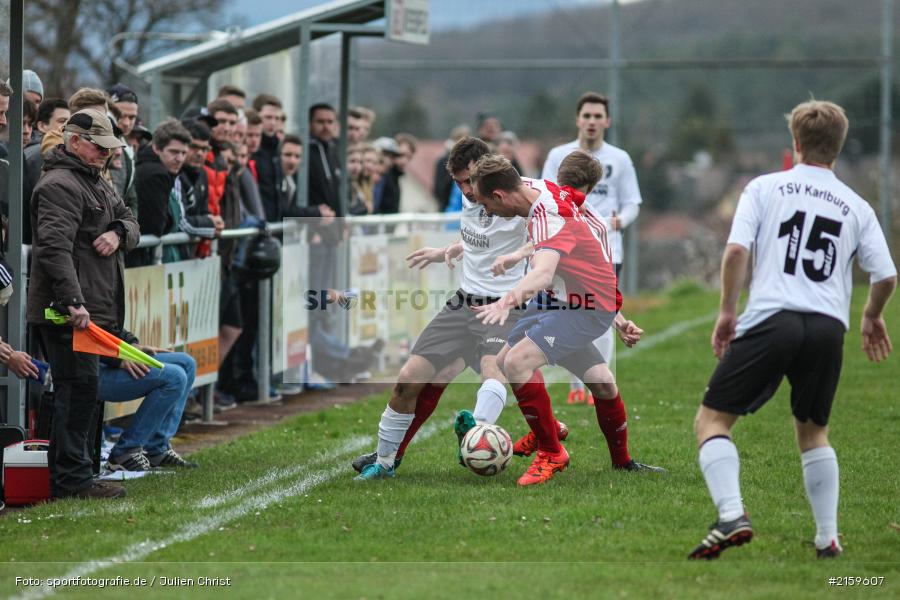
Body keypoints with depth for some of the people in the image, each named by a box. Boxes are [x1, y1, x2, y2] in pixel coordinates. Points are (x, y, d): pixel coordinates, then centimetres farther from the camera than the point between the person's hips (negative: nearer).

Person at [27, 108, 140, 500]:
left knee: (78, 392, 11)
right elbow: (55, 248, -22)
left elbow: (130, 221, 23)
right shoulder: (59, 185, -12)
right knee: (79, 389, -11)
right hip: (70, 312, -10)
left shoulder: (97, 182, 22)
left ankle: (62, 476, 16)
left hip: (92, 310, 10)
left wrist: (119, 232, -3)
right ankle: (72, 479, -10)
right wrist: (73, 303, -30)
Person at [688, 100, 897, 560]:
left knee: (712, 420, 3)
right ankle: (827, 539, 16)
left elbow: (737, 250, -4)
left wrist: (727, 311, 6)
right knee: (812, 431, 23)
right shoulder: (856, 206, 16)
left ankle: (731, 516, -18)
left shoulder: (764, 188, 9)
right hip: (829, 328, 3)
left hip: (771, 319, -3)